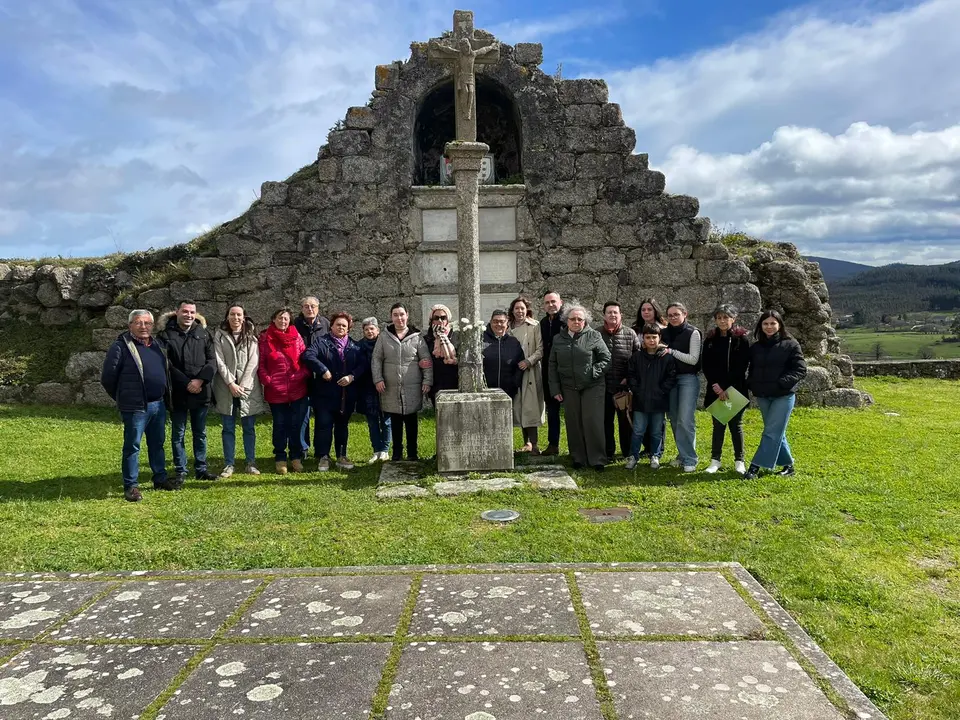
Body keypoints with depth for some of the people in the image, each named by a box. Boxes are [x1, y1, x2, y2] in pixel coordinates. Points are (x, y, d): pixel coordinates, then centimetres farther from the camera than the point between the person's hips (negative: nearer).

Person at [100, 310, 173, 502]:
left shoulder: (158, 344, 11)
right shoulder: (121, 347, -10)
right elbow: (107, 378, -7)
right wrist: (122, 398, 3)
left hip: (159, 405, 7)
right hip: (135, 407, -7)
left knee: (158, 444, 16)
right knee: (132, 446, 1)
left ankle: (160, 479, 27)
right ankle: (131, 486, 9)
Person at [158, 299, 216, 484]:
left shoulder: (203, 333, 5)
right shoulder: (166, 334, -3)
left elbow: (212, 360, 1)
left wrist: (200, 380, -14)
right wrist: (186, 383, -15)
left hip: (201, 392, 2)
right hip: (178, 393, -2)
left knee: (200, 433, 11)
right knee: (178, 434, 7)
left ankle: (201, 469, 21)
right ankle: (180, 471, 16)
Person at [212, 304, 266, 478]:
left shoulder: (251, 336, 4)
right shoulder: (219, 335, 4)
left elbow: (253, 362, -2)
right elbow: (219, 361, -3)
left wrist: (243, 385, -10)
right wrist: (231, 383, -12)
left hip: (248, 387, 0)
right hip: (226, 388, 0)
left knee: (249, 427, 6)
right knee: (228, 428, 5)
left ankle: (251, 463, 15)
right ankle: (229, 464, 13)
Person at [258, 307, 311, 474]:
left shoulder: (296, 336, 5)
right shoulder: (265, 338, 1)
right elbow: (261, 363, -1)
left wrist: (304, 374, -7)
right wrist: (267, 380, -11)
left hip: (297, 389, 1)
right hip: (276, 391, -1)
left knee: (296, 424, 7)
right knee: (280, 425, 10)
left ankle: (296, 457, 21)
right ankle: (280, 459, 21)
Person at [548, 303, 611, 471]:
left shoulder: (594, 336, 0)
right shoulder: (558, 339, 8)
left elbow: (606, 358, 1)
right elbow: (553, 365, 9)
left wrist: (593, 372, -10)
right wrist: (555, 389, 4)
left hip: (592, 387, -3)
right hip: (569, 388, 3)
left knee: (593, 422, -4)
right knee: (574, 424, 6)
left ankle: (597, 459, 5)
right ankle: (578, 458, 17)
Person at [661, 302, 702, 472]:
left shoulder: (693, 333, -5)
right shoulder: (665, 333, 9)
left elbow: (693, 359, -12)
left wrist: (671, 351, -15)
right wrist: (660, 350, -1)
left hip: (688, 379, -5)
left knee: (685, 420, -11)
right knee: (674, 419, 8)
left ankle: (689, 459, -2)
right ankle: (682, 454, 21)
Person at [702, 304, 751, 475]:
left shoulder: (742, 339, -4)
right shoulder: (710, 339, 6)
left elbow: (741, 367, -9)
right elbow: (706, 365, 2)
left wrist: (726, 388, -14)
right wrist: (716, 385, -11)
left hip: (736, 389, -2)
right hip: (715, 390, 2)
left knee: (736, 424, 5)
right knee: (718, 424, 6)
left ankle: (739, 461, 15)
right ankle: (715, 460, 13)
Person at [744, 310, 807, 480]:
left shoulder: (790, 345, -4)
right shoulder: (755, 347, 11)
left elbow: (800, 370, -7)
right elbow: (752, 371, 19)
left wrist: (782, 383, -20)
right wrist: (752, 386, 1)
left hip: (783, 396, -5)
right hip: (762, 396, 5)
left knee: (772, 432, -7)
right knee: (776, 432, 11)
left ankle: (756, 466, -8)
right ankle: (788, 465, 23)